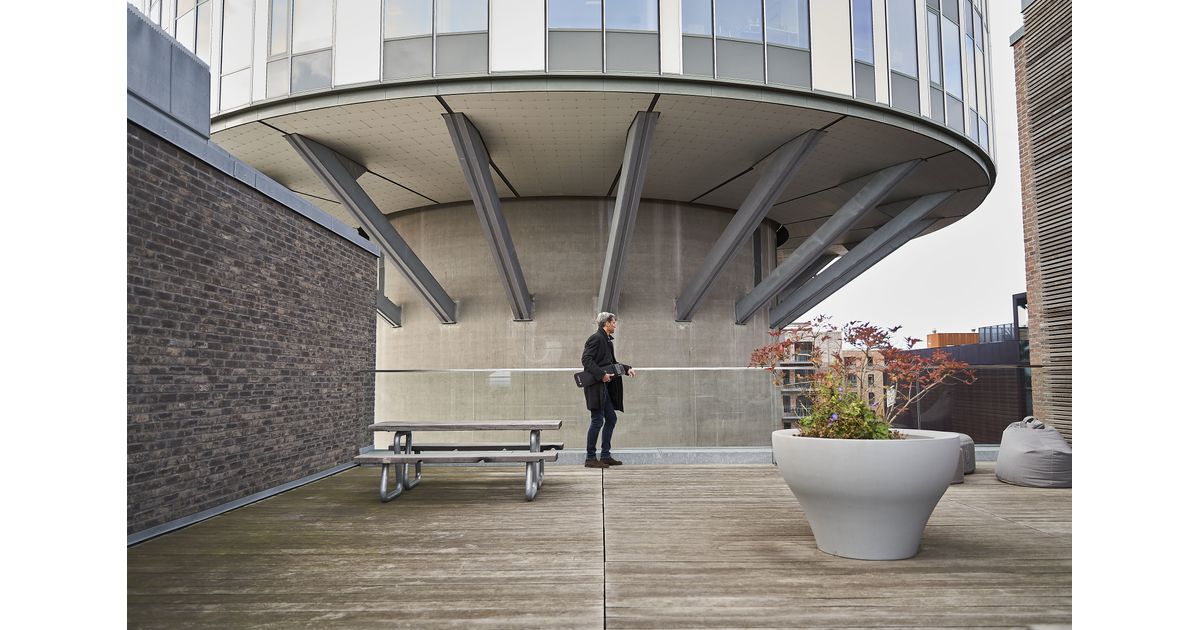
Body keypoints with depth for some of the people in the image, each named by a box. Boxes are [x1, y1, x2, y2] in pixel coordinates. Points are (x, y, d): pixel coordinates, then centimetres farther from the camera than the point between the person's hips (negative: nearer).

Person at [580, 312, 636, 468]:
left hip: (604, 386, 10)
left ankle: (605, 456, 18)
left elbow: (611, 363, 24)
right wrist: (601, 374, -24)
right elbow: (586, 360, -19)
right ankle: (590, 458, 2)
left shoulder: (607, 340, 17)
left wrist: (627, 368, 12)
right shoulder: (596, 338, -12)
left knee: (611, 419, 11)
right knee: (598, 420, -6)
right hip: (595, 386, -10)